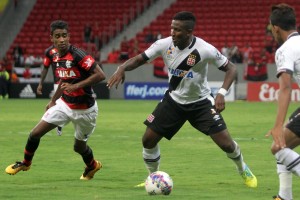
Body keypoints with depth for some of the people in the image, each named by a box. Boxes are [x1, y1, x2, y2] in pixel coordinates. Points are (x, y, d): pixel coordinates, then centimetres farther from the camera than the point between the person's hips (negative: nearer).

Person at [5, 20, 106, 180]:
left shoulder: (78, 55, -24)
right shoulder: (56, 57, 0)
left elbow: (100, 75, -28)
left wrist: (76, 86, -32)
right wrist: (53, 100, 24)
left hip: (84, 109, -6)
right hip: (65, 104, 6)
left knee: (79, 146, 11)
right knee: (35, 133, 0)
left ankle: (92, 166, 44)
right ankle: (25, 163, 26)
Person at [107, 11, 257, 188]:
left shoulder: (205, 50, -26)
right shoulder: (165, 44, -17)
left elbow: (231, 68, -17)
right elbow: (140, 59, -8)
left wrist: (222, 93, -31)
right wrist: (122, 68, -29)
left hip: (201, 102, -3)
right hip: (174, 100, 3)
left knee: (226, 143, -9)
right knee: (148, 140, -3)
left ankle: (244, 171, 23)